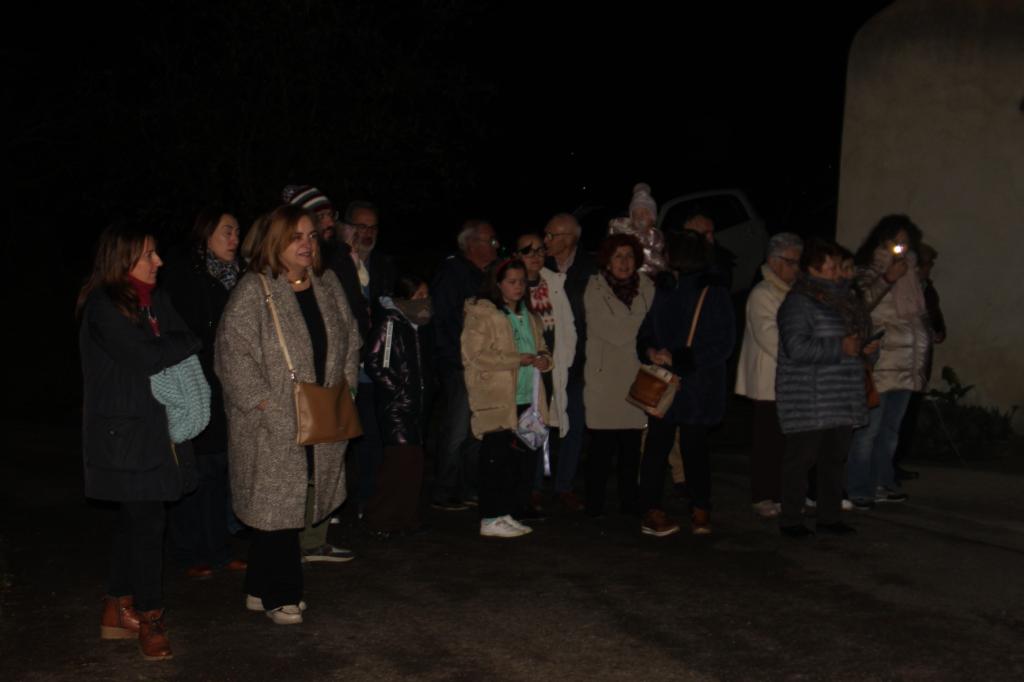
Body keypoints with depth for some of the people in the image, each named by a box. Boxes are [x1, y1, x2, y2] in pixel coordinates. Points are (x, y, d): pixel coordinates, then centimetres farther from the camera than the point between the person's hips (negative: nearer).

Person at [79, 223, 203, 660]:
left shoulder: (155, 299, 10)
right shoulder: (103, 306, -13)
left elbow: (184, 350, 7)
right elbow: (146, 356, -20)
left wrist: (171, 346, -14)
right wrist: (187, 343, -6)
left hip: (155, 426, 8)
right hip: (124, 432, -7)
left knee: (134, 520, 13)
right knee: (147, 521, -5)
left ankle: (117, 612, 24)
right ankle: (149, 619, 8)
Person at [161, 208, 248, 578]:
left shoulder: (237, 276, 11)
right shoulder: (180, 274, -7)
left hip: (227, 394, 6)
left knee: (221, 471, 11)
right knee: (195, 472, 0)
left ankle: (217, 550, 21)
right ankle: (192, 553, 11)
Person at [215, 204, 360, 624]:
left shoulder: (327, 285, 10)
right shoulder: (254, 290, -11)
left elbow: (349, 337, 20)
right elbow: (232, 352, -14)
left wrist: (346, 381, 10)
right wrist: (261, 401, -16)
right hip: (272, 424, -6)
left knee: (306, 494, 11)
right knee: (274, 503, -1)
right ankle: (275, 593, 8)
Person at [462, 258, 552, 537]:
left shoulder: (528, 317, 20)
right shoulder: (481, 315, -4)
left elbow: (541, 348, 29)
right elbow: (475, 355, -13)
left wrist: (543, 359, 4)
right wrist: (519, 359, -15)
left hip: (526, 400, 7)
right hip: (497, 401, -7)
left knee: (526, 459, 5)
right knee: (498, 459, -6)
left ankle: (509, 514, 17)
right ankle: (491, 519, 2)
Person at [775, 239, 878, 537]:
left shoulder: (839, 298, 15)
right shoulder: (798, 303, -11)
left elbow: (851, 337, 27)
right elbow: (797, 348, -22)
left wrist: (864, 348, 4)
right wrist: (840, 348, -19)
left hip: (841, 401, 8)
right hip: (808, 402, -8)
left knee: (834, 458, 11)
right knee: (802, 457, -3)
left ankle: (829, 516, 20)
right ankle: (790, 519, 6)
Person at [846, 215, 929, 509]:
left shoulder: (910, 275, 16)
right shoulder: (867, 272, -4)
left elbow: (920, 317, 23)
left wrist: (921, 364, 20)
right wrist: (887, 279, -25)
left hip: (905, 368, 7)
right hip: (877, 366, -7)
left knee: (891, 428, 13)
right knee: (868, 428, -6)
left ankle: (882, 482, 22)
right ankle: (859, 490, 0)